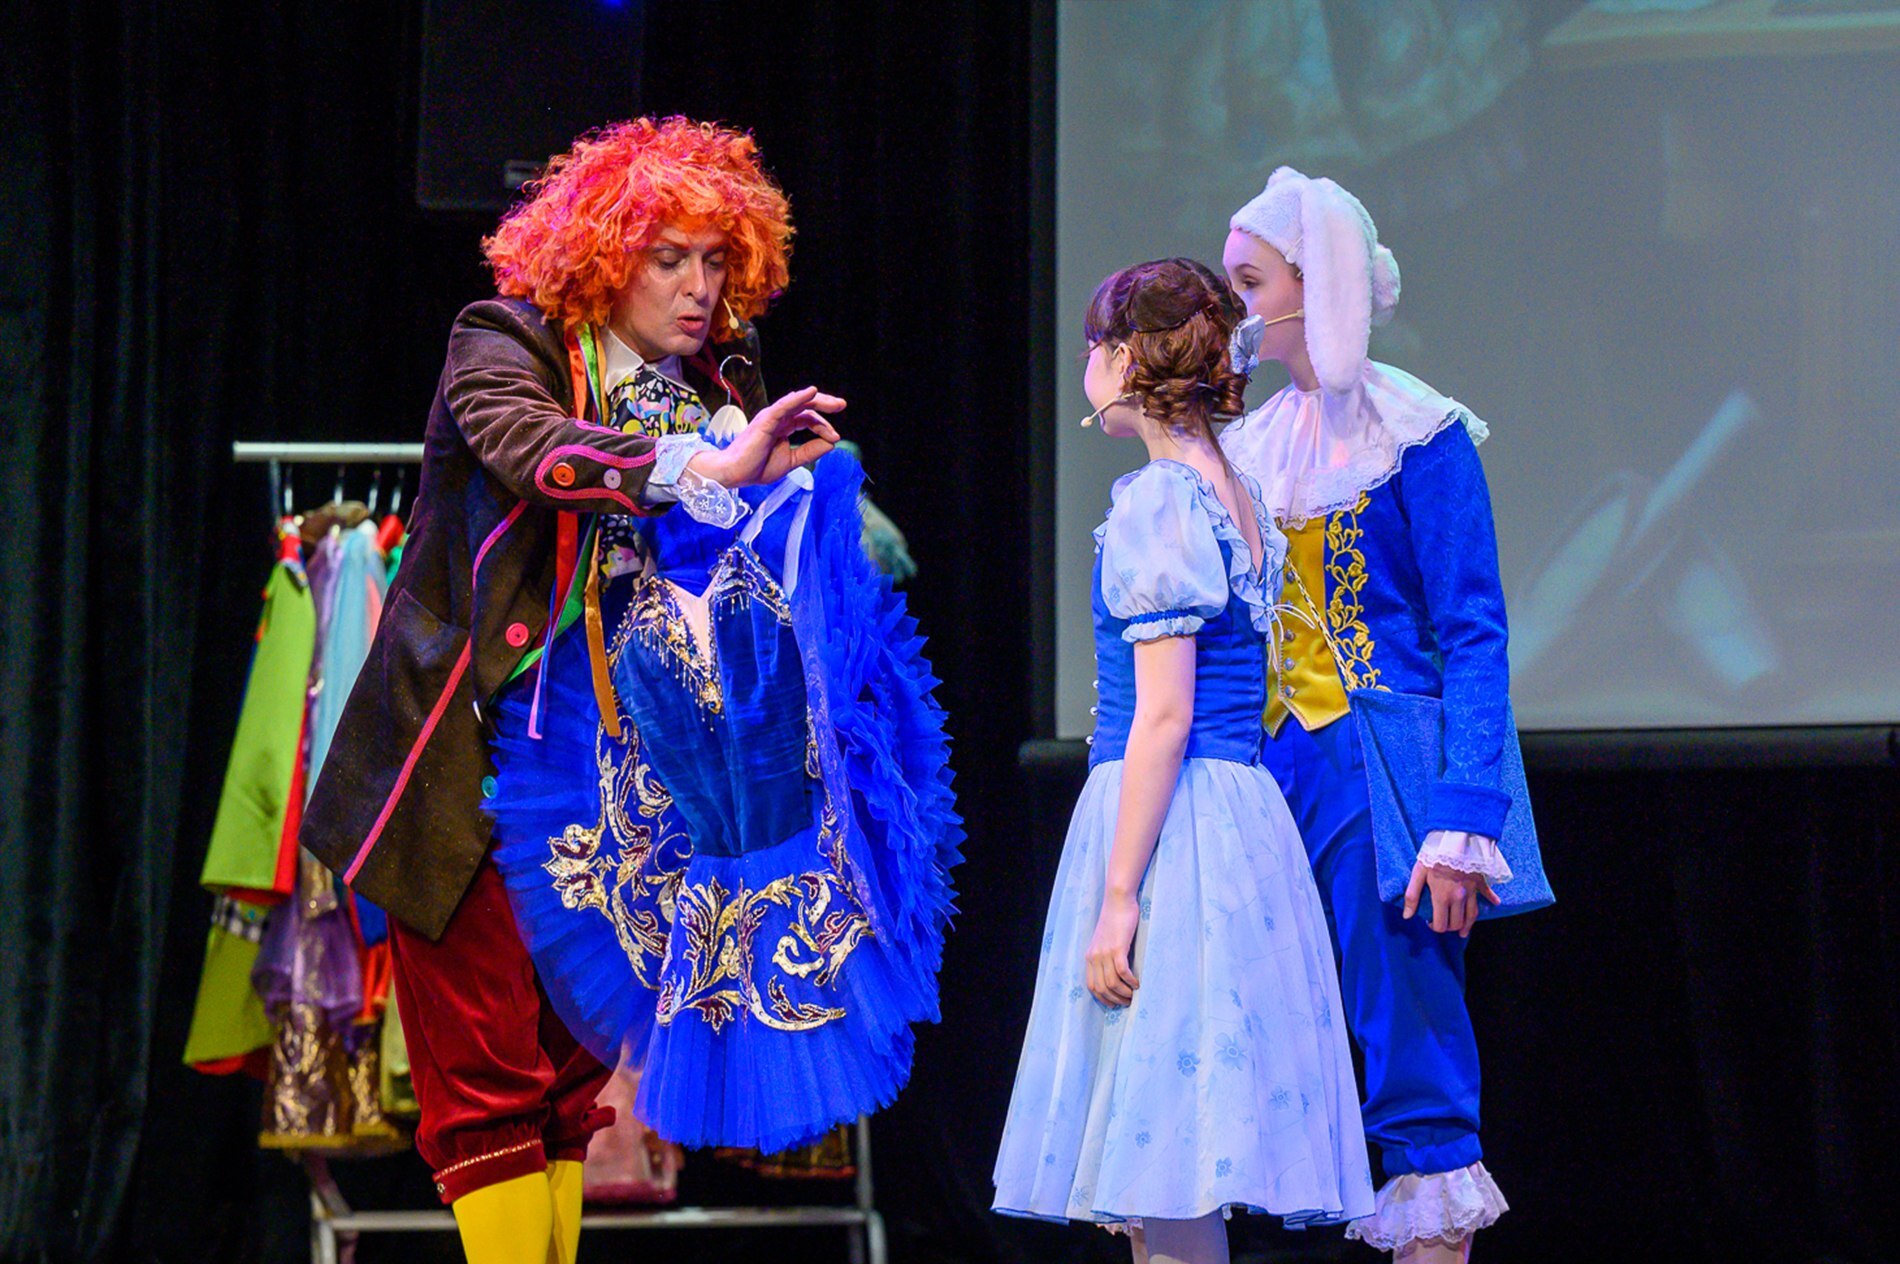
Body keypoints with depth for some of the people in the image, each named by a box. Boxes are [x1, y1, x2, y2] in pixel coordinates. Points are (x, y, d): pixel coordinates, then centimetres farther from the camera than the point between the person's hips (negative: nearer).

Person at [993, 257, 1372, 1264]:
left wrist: (1118, 895, -18)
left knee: (1158, 1172, -8)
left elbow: (1162, 717, -17)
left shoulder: (1156, 504, -12)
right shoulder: (1241, 497, 14)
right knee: (1164, 1166, 10)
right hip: (1243, 813, 9)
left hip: (1164, 820, -9)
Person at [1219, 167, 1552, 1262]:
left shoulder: (1417, 436, -6)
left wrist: (1461, 823, -18)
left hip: (1382, 778, -6)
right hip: (1277, 777, 6)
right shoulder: (1257, 444, 13)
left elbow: (1474, 638, -9)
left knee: (1409, 1039, -6)